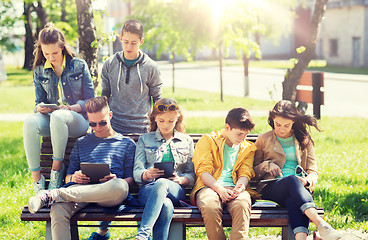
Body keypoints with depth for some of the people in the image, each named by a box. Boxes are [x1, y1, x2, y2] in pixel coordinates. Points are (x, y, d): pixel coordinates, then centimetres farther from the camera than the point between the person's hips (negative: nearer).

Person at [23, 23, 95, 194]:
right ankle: (36, 177, -31)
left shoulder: (79, 66, 2)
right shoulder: (40, 71, 12)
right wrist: (40, 108, -10)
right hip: (51, 119, 3)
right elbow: (39, 101, 15)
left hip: (78, 119, -3)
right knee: (29, 123, -32)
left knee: (57, 117, -40)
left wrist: (71, 108, -17)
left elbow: (90, 101, 1)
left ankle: (57, 168, -24)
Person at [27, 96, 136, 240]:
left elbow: (130, 178, 15)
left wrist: (116, 181, -8)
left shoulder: (127, 143, 22)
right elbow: (68, 177, 25)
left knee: (121, 186, -42)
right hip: (81, 188, 1)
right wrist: (73, 178, -1)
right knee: (58, 209, -37)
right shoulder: (81, 143, 28)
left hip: (109, 195, -1)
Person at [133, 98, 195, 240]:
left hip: (176, 191, 0)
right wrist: (147, 174, -14)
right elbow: (136, 173, 11)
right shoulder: (144, 140, 20)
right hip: (148, 190, 0)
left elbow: (192, 174, 17)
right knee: (166, 206, -40)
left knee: (161, 184, -40)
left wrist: (181, 180, -7)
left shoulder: (186, 141, 22)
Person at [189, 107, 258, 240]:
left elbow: (245, 173, 13)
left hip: (234, 188, 2)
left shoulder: (248, 148, 25)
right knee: (210, 207, -39)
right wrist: (220, 189, -16)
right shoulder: (208, 140, 13)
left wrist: (239, 187, -13)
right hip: (209, 186, -2)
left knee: (242, 204, -37)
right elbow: (203, 171, 2)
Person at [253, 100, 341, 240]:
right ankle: (321, 224, -58)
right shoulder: (264, 140, 16)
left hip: (300, 187, 2)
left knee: (293, 201, -39)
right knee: (292, 179, -38)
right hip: (271, 188, -1)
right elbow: (254, 171, 18)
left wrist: (306, 180, -11)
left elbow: (313, 172, 13)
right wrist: (266, 166, -4)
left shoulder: (304, 140, 19)